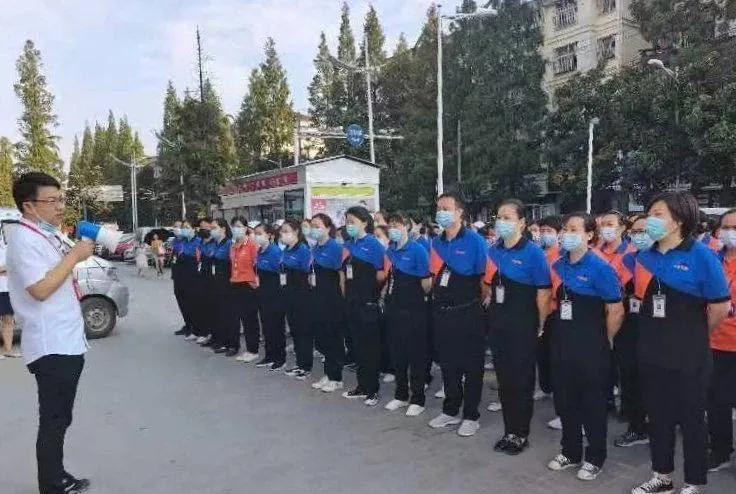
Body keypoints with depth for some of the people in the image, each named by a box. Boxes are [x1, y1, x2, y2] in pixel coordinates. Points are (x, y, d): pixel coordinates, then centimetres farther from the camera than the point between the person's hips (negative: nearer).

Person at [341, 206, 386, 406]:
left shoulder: (373, 243, -10)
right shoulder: (348, 244, 10)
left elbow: (381, 275, -12)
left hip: (368, 302, -7)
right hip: (352, 301, 7)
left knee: (371, 345, 3)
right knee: (357, 344, 14)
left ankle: (372, 389, 14)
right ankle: (362, 386, 26)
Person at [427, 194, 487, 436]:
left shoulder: (475, 240, -11)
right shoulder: (436, 243, 8)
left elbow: (485, 277, -10)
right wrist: (432, 282, 2)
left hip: (468, 313, -6)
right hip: (442, 313, 6)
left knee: (471, 366, 7)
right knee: (447, 364, 16)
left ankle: (471, 416, 21)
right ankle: (450, 410, 31)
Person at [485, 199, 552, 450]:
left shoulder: (533, 253, -13)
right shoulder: (493, 250, 5)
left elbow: (543, 293, -12)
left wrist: (540, 327, -8)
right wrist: (490, 301, 10)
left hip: (523, 327, -6)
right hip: (498, 325, 6)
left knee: (522, 382, 5)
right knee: (504, 379, 13)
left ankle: (521, 435, 20)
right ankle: (509, 431, 27)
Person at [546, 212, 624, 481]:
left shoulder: (600, 268, -14)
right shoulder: (558, 266, 3)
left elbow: (616, 311, -11)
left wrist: (604, 341, 0)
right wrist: (563, 333, 14)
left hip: (591, 348, -6)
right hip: (561, 345, 6)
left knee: (593, 404, 8)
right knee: (565, 401, 15)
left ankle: (595, 459, 25)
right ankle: (570, 452, 32)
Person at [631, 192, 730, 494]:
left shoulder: (701, 256, -13)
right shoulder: (645, 257, 3)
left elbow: (720, 307, -9)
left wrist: (695, 337, 3)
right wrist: (658, 334, 9)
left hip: (688, 355, -5)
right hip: (652, 352, 6)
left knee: (691, 419, 8)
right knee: (658, 416, 16)